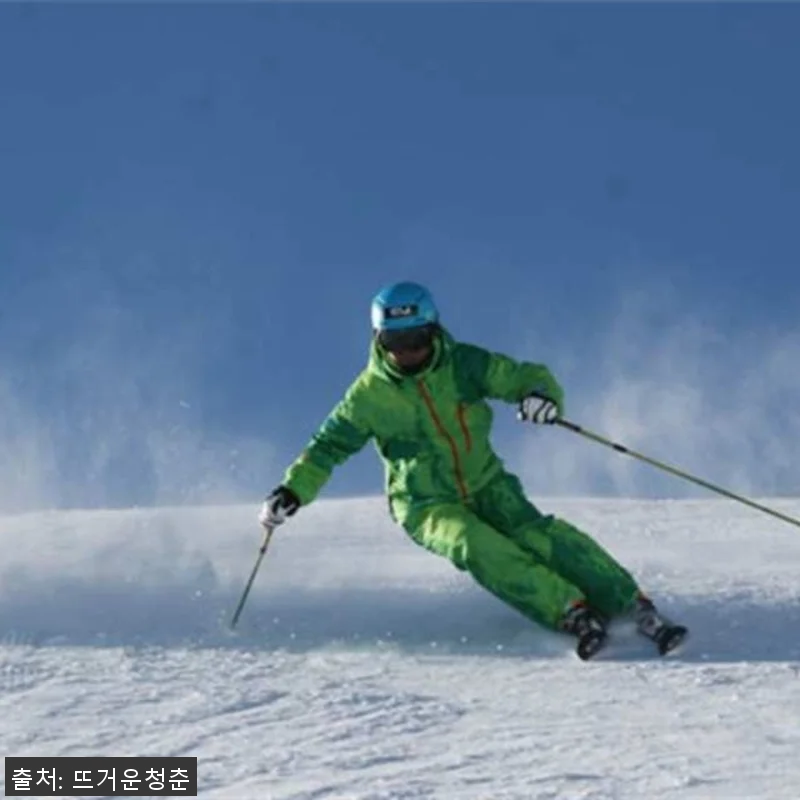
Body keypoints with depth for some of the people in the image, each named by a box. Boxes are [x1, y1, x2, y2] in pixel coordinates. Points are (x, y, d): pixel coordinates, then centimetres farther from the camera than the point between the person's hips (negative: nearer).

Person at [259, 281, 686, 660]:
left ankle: (633, 606, -26)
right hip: (427, 506, -1)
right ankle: (573, 613, -37)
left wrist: (542, 394, -28)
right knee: (480, 549, -32)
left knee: (540, 536, -26)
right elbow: (328, 446, 6)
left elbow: (524, 375, -5)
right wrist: (293, 490, -7)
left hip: (486, 486, 1)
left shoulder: (463, 364, -5)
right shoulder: (370, 394, -5)